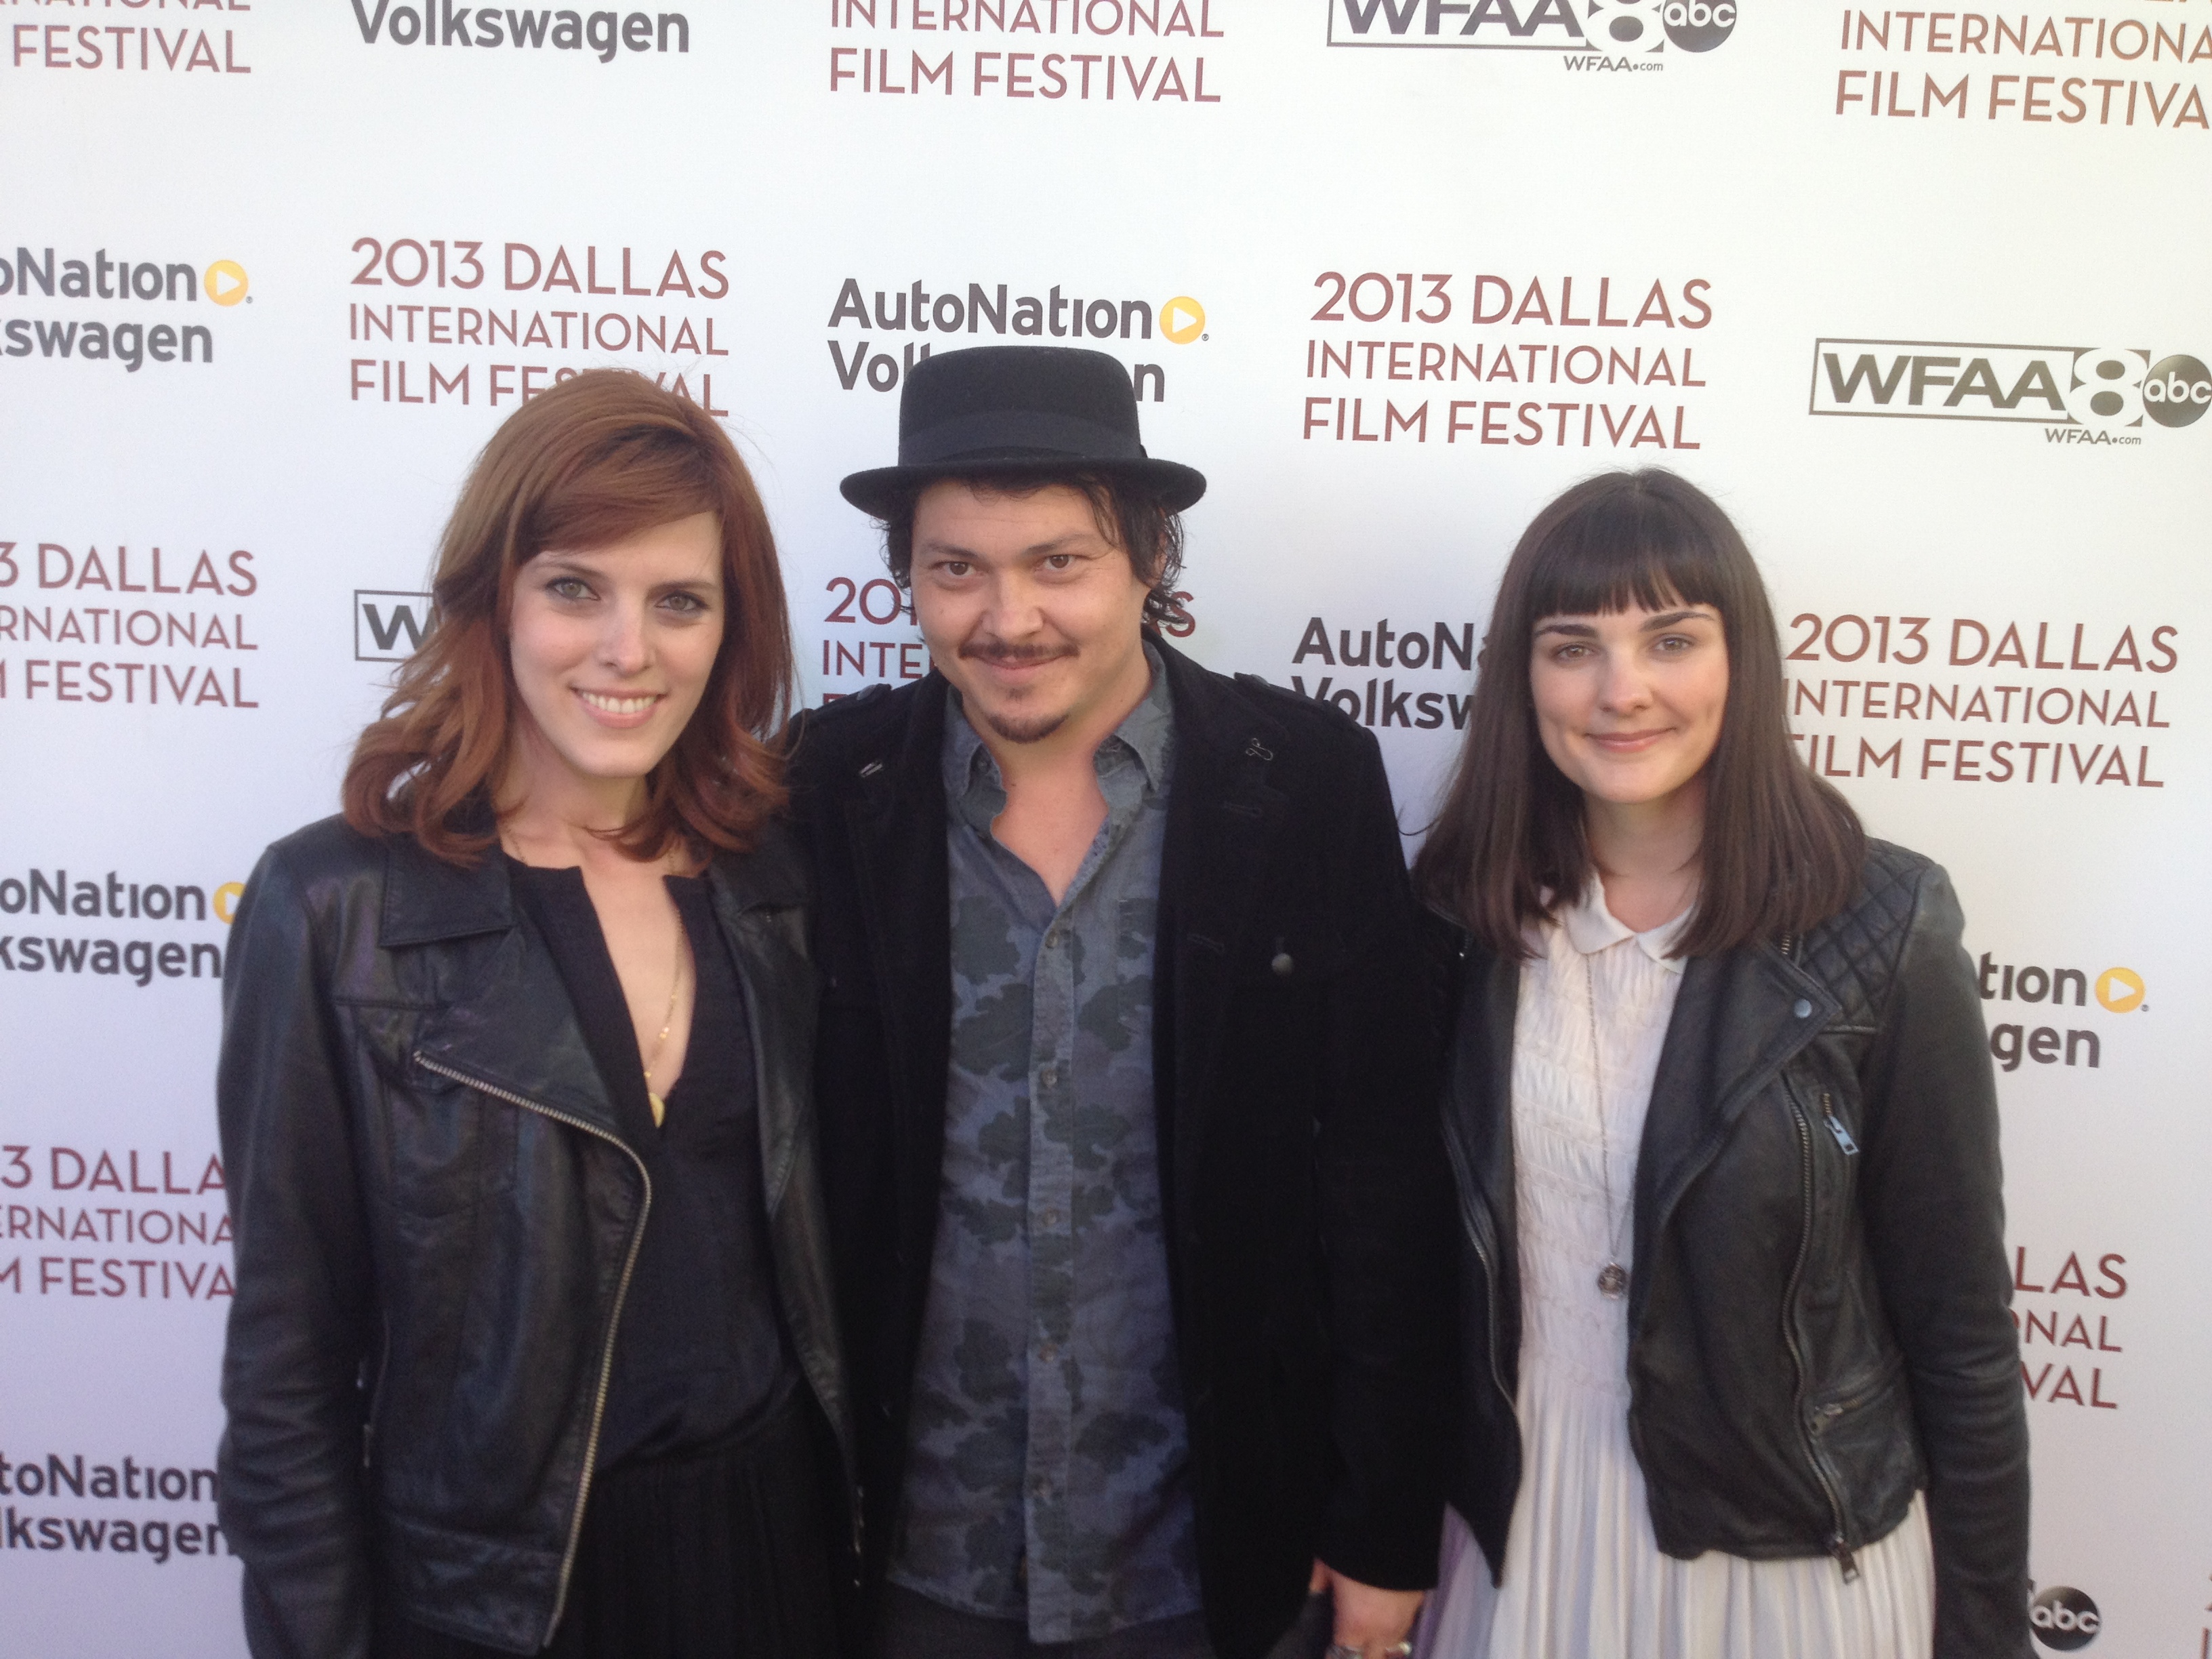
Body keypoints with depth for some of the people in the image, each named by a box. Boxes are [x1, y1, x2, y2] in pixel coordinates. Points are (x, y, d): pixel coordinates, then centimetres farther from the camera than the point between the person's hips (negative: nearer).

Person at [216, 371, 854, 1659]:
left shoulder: (775, 878, -3)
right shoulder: (336, 905, -13)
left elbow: (807, 1247, 6)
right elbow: (289, 1362, -8)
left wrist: (862, 1517, 6)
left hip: (780, 1538, 3)